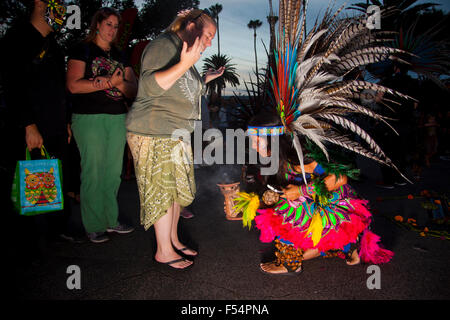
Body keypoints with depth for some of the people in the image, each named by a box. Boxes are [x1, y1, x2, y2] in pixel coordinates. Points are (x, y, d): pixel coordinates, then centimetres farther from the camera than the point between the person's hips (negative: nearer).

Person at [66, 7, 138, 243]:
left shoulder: (120, 56, 18)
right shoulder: (82, 50, 3)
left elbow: (133, 89, 10)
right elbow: (73, 85, -10)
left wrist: (119, 83, -11)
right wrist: (108, 82, -14)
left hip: (118, 118, 5)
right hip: (89, 118, -5)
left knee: (113, 172, 8)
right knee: (93, 173, -4)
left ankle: (110, 220, 20)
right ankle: (94, 226, 8)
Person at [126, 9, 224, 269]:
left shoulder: (183, 53, 18)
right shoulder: (162, 46, -12)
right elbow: (152, 86, -26)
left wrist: (206, 79, 24)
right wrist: (184, 65, -33)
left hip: (177, 135, 10)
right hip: (154, 134, -10)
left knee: (176, 188, 14)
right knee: (162, 190, -4)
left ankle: (173, 240, 28)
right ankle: (164, 251, 9)